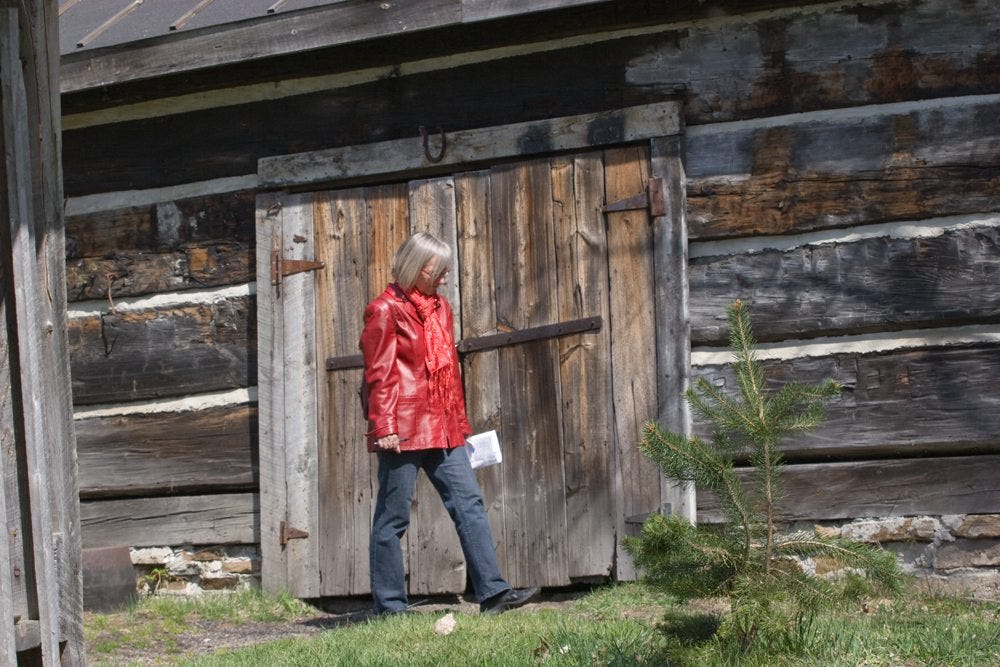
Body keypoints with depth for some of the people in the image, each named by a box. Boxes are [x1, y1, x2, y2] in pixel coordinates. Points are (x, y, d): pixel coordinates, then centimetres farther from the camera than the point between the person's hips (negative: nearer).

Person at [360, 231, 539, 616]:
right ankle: (390, 607, 6)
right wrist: (383, 428, -15)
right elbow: (379, 375, -9)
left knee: (469, 504, 1)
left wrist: (460, 422, 18)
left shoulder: (440, 308, 16)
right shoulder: (386, 310, -5)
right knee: (393, 517, 0)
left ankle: (492, 592, 0)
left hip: (443, 430, 8)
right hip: (403, 431, -7)